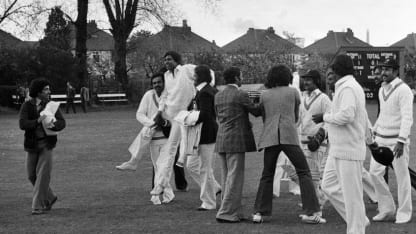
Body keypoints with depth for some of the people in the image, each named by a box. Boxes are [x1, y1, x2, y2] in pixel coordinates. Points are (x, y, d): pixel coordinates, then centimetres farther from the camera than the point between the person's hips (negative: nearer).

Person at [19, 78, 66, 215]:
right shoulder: (27, 106, -3)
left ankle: (38, 206, -2)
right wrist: (38, 121, -32)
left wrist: (53, 125, -29)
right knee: (32, 175, 8)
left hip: (46, 143, -1)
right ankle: (50, 198, 28)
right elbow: (22, 124, -16)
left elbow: (62, 122, -6)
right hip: (32, 144, 1)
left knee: (43, 175, -8)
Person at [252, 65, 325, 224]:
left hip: (270, 137, 3)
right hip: (289, 136, -2)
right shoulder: (293, 92, 12)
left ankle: (259, 212, 9)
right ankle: (311, 212, -8)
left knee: (267, 175, 13)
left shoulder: (264, 95, 15)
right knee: (304, 172, 1)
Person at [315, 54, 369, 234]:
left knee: (351, 193, -3)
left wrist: (325, 117, -14)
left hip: (348, 151, -10)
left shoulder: (347, 88, -15)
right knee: (329, 186, 13)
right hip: (339, 150, 10)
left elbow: (347, 115, -28)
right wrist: (369, 140, 27)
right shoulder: (354, 87, 17)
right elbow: (364, 119, 22)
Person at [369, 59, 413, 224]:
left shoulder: (403, 90, -13)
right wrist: (374, 131, 20)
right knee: (375, 172, 3)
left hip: (397, 140, -7)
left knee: (401, 176, 0)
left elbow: (407, 117, -20)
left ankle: (404, 213, 12)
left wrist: (401, 141, -27)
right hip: (381, 138, 7)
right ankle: (387, 210, 15)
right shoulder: (382, 90, 11)